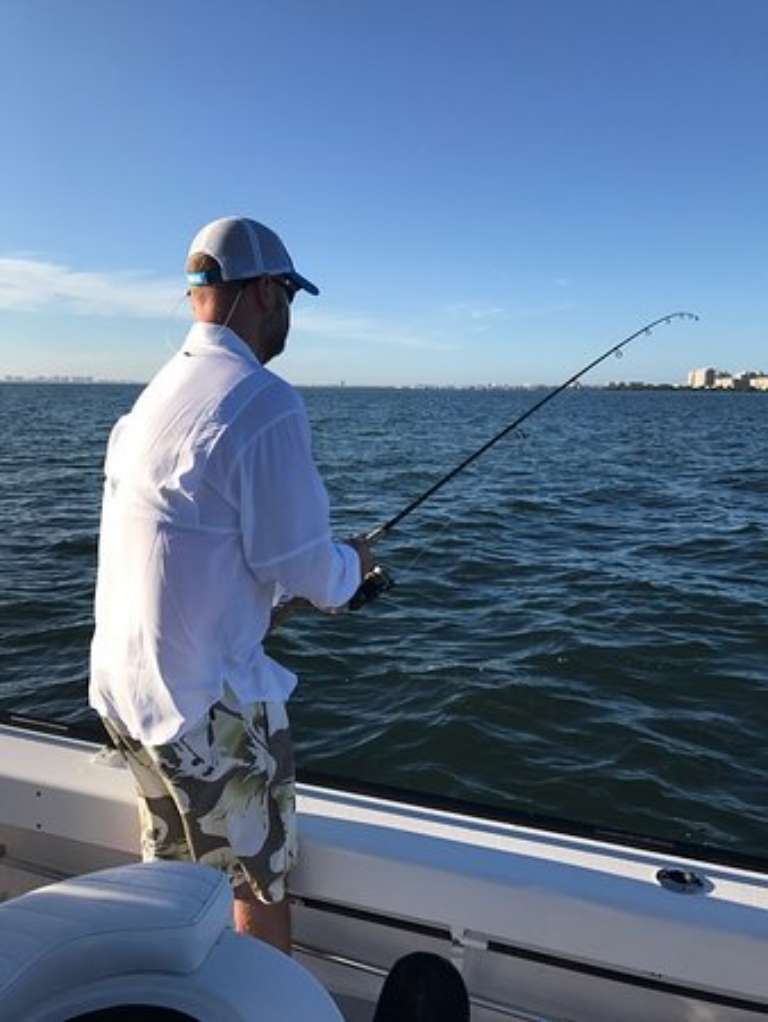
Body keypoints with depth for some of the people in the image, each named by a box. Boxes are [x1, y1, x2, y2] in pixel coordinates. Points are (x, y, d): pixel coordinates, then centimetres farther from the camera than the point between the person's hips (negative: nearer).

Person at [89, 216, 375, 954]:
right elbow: (299, 566, -18)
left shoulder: (153, 393, 7)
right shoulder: (263, 400, -20)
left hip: (123, 681, 8)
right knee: (259, 884, 13)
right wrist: (350, 566, 3)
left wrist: (266, 597, 18)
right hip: (207, 699, -8)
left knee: (170, 871, 25)